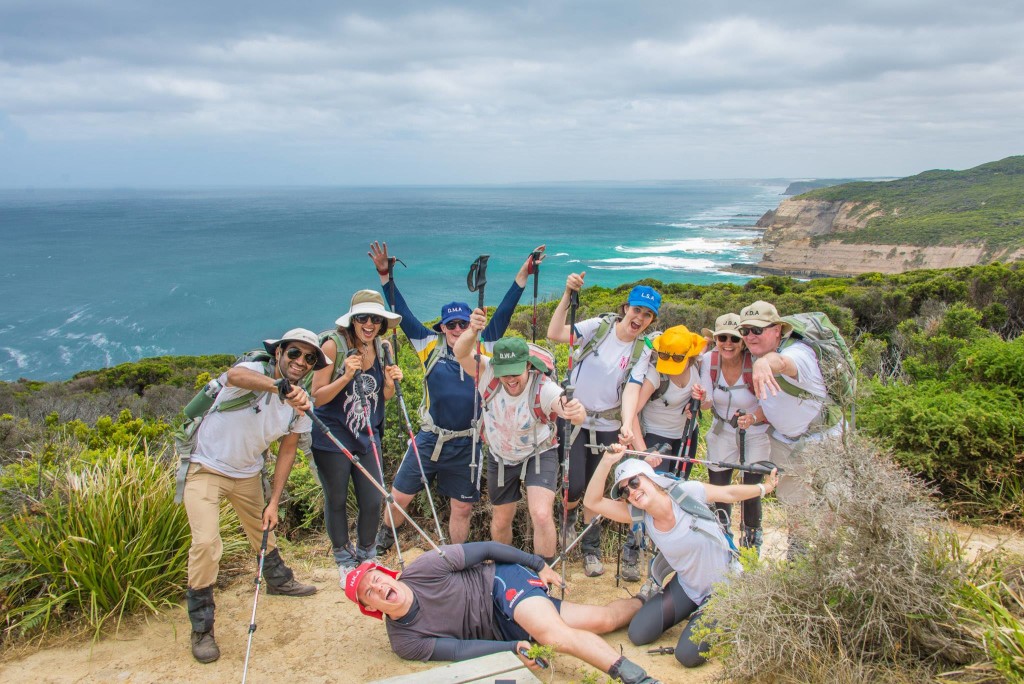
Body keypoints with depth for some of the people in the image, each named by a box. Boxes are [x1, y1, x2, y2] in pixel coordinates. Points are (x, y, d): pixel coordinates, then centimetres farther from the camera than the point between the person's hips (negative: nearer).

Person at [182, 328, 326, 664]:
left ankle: (278, 580, 51)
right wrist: (281, 387, -66)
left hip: (247, 474, 6)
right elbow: (235, 375, -50)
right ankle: (201, 629, -2)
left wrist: (274, 503, -3)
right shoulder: (256, 371, -24)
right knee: (206, 542, -18)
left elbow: (287, 451, 1)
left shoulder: (301, 403, -6)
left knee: (264, 528, 22)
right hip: (206, 469, -6)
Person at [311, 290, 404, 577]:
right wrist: (347, 376, -27)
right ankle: (344, 561, 30)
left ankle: (366, 556, 31)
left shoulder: (384, 348, 0)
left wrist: (390, 383, -11)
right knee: (337, 500, 9)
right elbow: (317, 397, -13)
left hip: (367, 436, 4)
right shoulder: (334, 345, -15)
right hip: (332, 438, -4)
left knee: (373, 501, 6)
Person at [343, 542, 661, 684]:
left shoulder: (422, 569, -16)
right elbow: (459, 650, -13)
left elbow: (482, 549, -8)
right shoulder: (404, 642, -9)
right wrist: (512, 648, -26)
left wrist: (538, 564, -5)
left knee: (553, 631, -34)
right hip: (501, 631, 2)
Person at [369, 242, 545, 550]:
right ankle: (385, 536, 38)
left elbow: (503, 314, -1)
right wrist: (385, 276, -7)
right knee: (399, 496, 8)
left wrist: (523, 275, -5)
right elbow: (403, 314, -1)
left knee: (462, 508, 11)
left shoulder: (483, 349, 0)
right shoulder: (431, 346, 0)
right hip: (429, 439, 0)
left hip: (466, 445, 0)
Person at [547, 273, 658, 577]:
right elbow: (554, 334, -23)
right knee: (575, 486, -8)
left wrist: (630, 429, -31)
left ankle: (591, 548, 30)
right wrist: (568, 295, -32)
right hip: (574, 418, -2)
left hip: (607, 426, 2)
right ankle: (568, 516, 28)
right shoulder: (599, 326, -9)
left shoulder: (642, 352, -3)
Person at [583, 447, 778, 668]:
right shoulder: (639, 515, -12)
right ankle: (694, 611, 20)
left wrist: (764, 488, -4)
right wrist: (607, 461, -27)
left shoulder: (688, 492, -24)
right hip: (687, 585, 5)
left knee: (688, 655, -16)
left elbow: (730, 493, -7)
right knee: (638, 635, 0)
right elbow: (592, 502, -17)